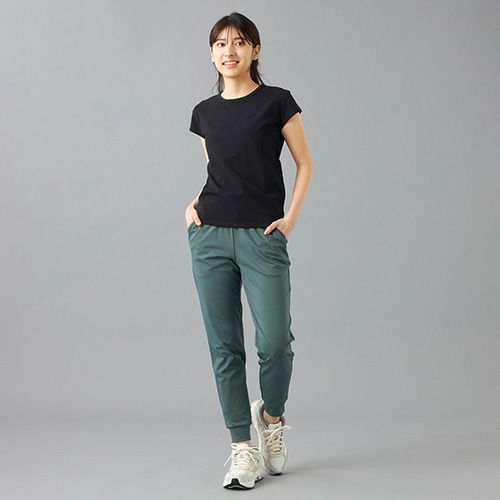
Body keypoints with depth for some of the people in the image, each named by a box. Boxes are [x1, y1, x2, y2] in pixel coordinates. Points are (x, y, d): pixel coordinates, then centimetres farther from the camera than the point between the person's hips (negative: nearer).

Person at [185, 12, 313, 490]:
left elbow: (305, 164, 4)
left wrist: (291, 217, -6)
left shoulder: (277, 101, 0)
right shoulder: (205, 112, 11)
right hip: (211, 235, 3)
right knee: (225, 345, 2)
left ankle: (271, 417, 21)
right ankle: (242, 448, 10)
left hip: (262, 237, -3)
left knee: (274, 341, -10)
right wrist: (194, 204, 5)